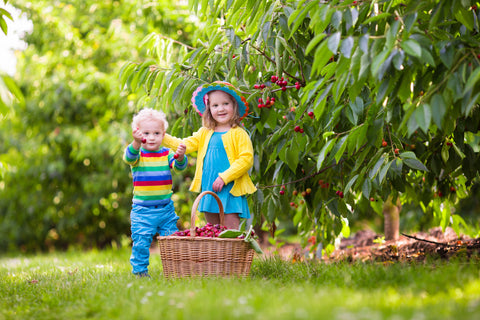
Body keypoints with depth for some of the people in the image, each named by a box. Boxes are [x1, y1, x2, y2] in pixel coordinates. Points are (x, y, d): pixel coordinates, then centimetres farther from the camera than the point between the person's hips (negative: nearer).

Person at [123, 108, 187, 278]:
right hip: (142, 210, -2)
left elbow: (179, 166, -14)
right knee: (141, 241, -4)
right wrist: (136, 143, -48)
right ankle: (139, 269, 11)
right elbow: (129, 157, -27)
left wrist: (180, 157, -38)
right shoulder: (138, 154, -5)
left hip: (166, 208, 2)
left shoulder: (167, 154, 2)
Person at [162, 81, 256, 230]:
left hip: (230, 189, -6)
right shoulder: (204, 134, 14)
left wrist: (224, 177, -17)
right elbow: (185, 145, 10)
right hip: (209, 189, 6)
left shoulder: (239, 134, -5)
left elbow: (246, 159, -12)